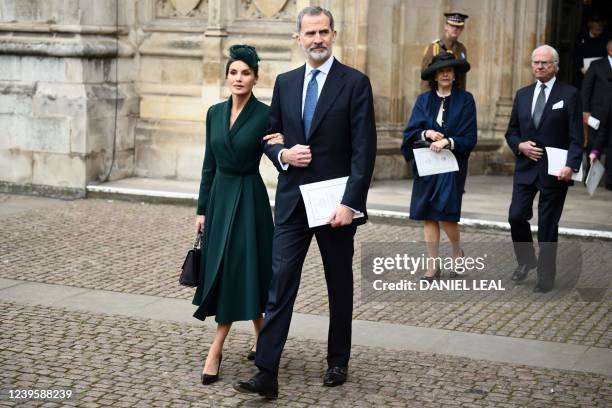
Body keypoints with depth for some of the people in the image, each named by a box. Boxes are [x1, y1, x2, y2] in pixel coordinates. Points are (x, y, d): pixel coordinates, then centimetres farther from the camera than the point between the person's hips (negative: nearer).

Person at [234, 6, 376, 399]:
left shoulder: (355, 83, -6)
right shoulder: (285, 83, 8)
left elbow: (364, 149, -11)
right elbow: (271, 136, 16)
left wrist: (350, 203, -18)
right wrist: (283, 154, -8)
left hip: (335, 202, -3)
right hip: (292, 201, 3)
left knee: (340, 286, 11)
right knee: (280, 283, -4)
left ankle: (338, 362, 27)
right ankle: (267, 372, -5)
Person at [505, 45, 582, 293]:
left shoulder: (569, 95, -3)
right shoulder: (522, 94, 10)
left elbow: (576, 137, -7)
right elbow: (511, 131, 14)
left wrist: (571, 165, -20)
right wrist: (520, 145, -6)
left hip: (554, 170, -4)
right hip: (526, 167, 4)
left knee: (548, 225, 2)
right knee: (516, 216, -3)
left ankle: (546, 277, 15)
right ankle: (526, 260, 24)